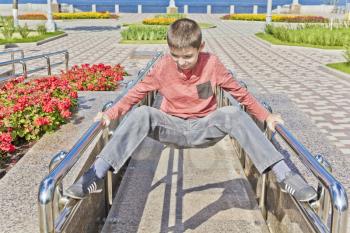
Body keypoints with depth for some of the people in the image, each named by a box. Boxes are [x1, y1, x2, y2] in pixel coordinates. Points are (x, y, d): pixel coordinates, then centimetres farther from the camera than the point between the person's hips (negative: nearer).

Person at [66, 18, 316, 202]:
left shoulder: (212, 64, -9)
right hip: (172, 128, 1)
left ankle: (283, 174, -33)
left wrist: (265, 115, 3)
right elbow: (138, 92, 1)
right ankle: (96, 175, -32)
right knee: (142, 114, -30)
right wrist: (111, 113, -11)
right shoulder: (163, 66, -7)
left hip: (205, 128, 0)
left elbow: (238, 91, 2)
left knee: (235, 113, -31)